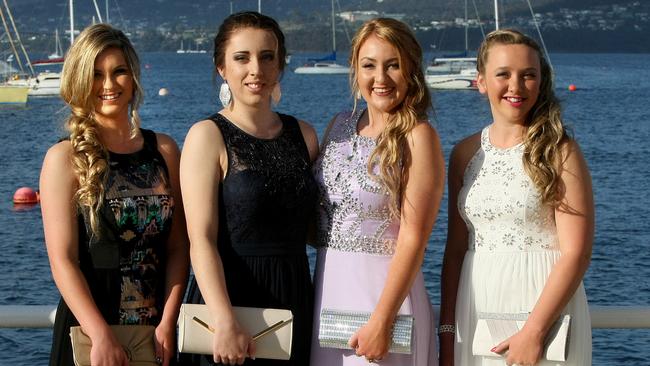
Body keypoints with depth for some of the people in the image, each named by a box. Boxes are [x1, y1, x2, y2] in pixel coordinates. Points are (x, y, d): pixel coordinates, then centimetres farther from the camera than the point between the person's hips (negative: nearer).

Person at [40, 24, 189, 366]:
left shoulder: (164, 150, 5)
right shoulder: (64, 158, -6)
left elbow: (178, 246, 3)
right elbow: (62, 260, -11)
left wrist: (168, 322, -8)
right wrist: (103, 337, -19)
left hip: (158, 334, 4)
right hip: (90, 330, -3)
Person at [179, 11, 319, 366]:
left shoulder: (303, 135, 9)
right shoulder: (208, 136, -6)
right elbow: (201, 239, -15)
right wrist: (225, 323, -25)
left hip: (294, 301, 5)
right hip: (231, 297, -5)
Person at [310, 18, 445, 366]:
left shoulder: (417, 137, -10)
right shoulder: (340, 126, 7)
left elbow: (413, 238, -15)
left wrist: (381, 321, -18)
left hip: (385, 288, -6)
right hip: (327, 286, 6)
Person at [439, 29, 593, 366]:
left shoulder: (559, 152, -7)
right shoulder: (465, 153, 6)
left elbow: (576, 252, -12)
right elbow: (456, 248, 9)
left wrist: (534, 331, -19)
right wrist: (447, 330, 4)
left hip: (543, 302, -4)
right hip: (477, 305, 4)